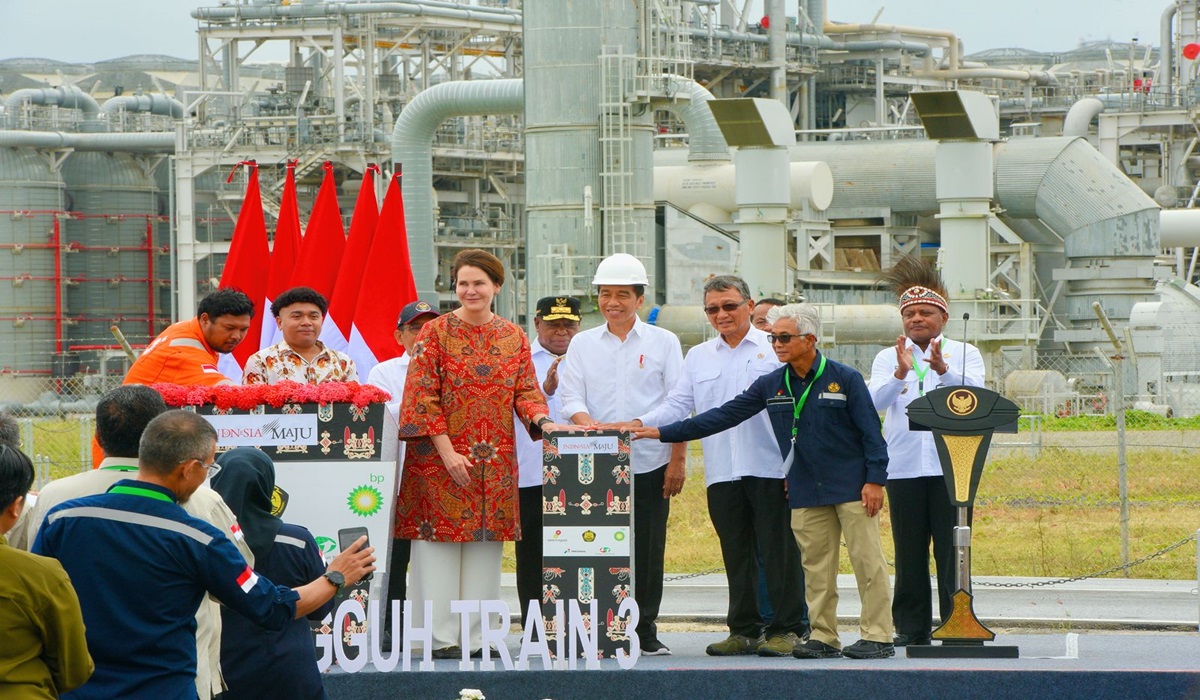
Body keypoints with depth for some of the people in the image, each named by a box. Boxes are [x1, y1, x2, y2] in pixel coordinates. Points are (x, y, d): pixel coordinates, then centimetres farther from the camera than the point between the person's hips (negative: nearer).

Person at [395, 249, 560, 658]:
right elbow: (423, 397, -6)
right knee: (440, 543, -4)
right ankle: (442, 637, -1)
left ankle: (475, 636, 8)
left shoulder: (514, 338, 12)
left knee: (486, 545, 4)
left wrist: (542, 420, -13)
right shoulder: (435, 333, 0)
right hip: (441, 459, -4)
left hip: (495, 462, 4)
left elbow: (525, 391, 9)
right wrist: (447, 451, -13)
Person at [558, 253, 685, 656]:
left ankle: (644, 631, 7)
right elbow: (571, 398, 4)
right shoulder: (583, 344, 11)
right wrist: (590, 426, -18)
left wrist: (678, 460, -2)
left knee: (647, 550, -1)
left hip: (649, 464, -1)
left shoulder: (663, 343, 8)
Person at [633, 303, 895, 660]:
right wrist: (665, 432, 5)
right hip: (806, 493, 5)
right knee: (816, 567, 4)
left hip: (851, 488, -4)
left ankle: (878, 637, -2)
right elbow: (725, 415, 9)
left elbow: (871, 431, -3)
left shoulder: (844, 379, -4)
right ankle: (824, 638, 9)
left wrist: (875, 479, -11)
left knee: (867, 562, -5)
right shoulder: (771, 386, 8)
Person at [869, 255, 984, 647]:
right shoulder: (887, 359, 11)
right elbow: (876, 401, -6)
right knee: (909, 553, 3)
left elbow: (975, 393, -12)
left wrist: (943, 370, -30)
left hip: (951, 464, -2)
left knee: (951, 550, -3)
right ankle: (911, 628, 9)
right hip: (903, 466, 2)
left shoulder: (965, 354, 8)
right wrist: (900, 374, -24)